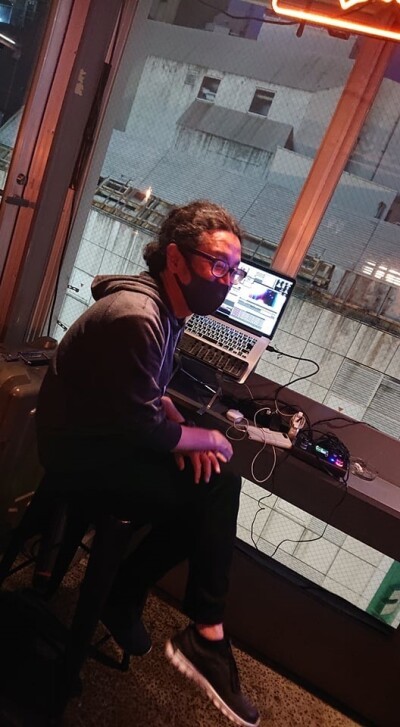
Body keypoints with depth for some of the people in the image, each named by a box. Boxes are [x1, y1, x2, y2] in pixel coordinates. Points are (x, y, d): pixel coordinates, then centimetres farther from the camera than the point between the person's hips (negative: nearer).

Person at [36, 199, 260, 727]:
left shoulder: (169, 308, 3)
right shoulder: (135, 317, -28)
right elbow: (143, 427, -26)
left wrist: (185, 434, -4)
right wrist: (208, 439, -11)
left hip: (113, 435, 9)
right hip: (81, 450, -9)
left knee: (220, 484, -1)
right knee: (204, 502, -12)